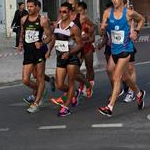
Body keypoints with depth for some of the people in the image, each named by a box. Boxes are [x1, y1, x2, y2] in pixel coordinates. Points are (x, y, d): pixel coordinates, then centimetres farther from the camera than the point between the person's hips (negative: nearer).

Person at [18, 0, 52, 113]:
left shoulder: (43, 20, -5)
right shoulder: (23, 20, 10)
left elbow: (49, 36, -3)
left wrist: (42, 43, -20)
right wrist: (21, 43, 5)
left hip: (39, 50, -4)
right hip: (28, 52, 4)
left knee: (40, 78, 4)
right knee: (25, 80, -2)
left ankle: (36, 103, 13)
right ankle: (38, 91, 28)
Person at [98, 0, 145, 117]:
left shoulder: (129, 13, -8)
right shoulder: (107, 13, 0)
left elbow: (141, 20, 13)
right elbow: (101, 34, -1)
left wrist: (136, 31, -3)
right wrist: (102, 29, -24)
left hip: (125, 49, -5)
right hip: (114, 50, 5)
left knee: (116, 77, -14)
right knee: (125, 77, 20)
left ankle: (110, 108, -16)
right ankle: (139, 94, 46)